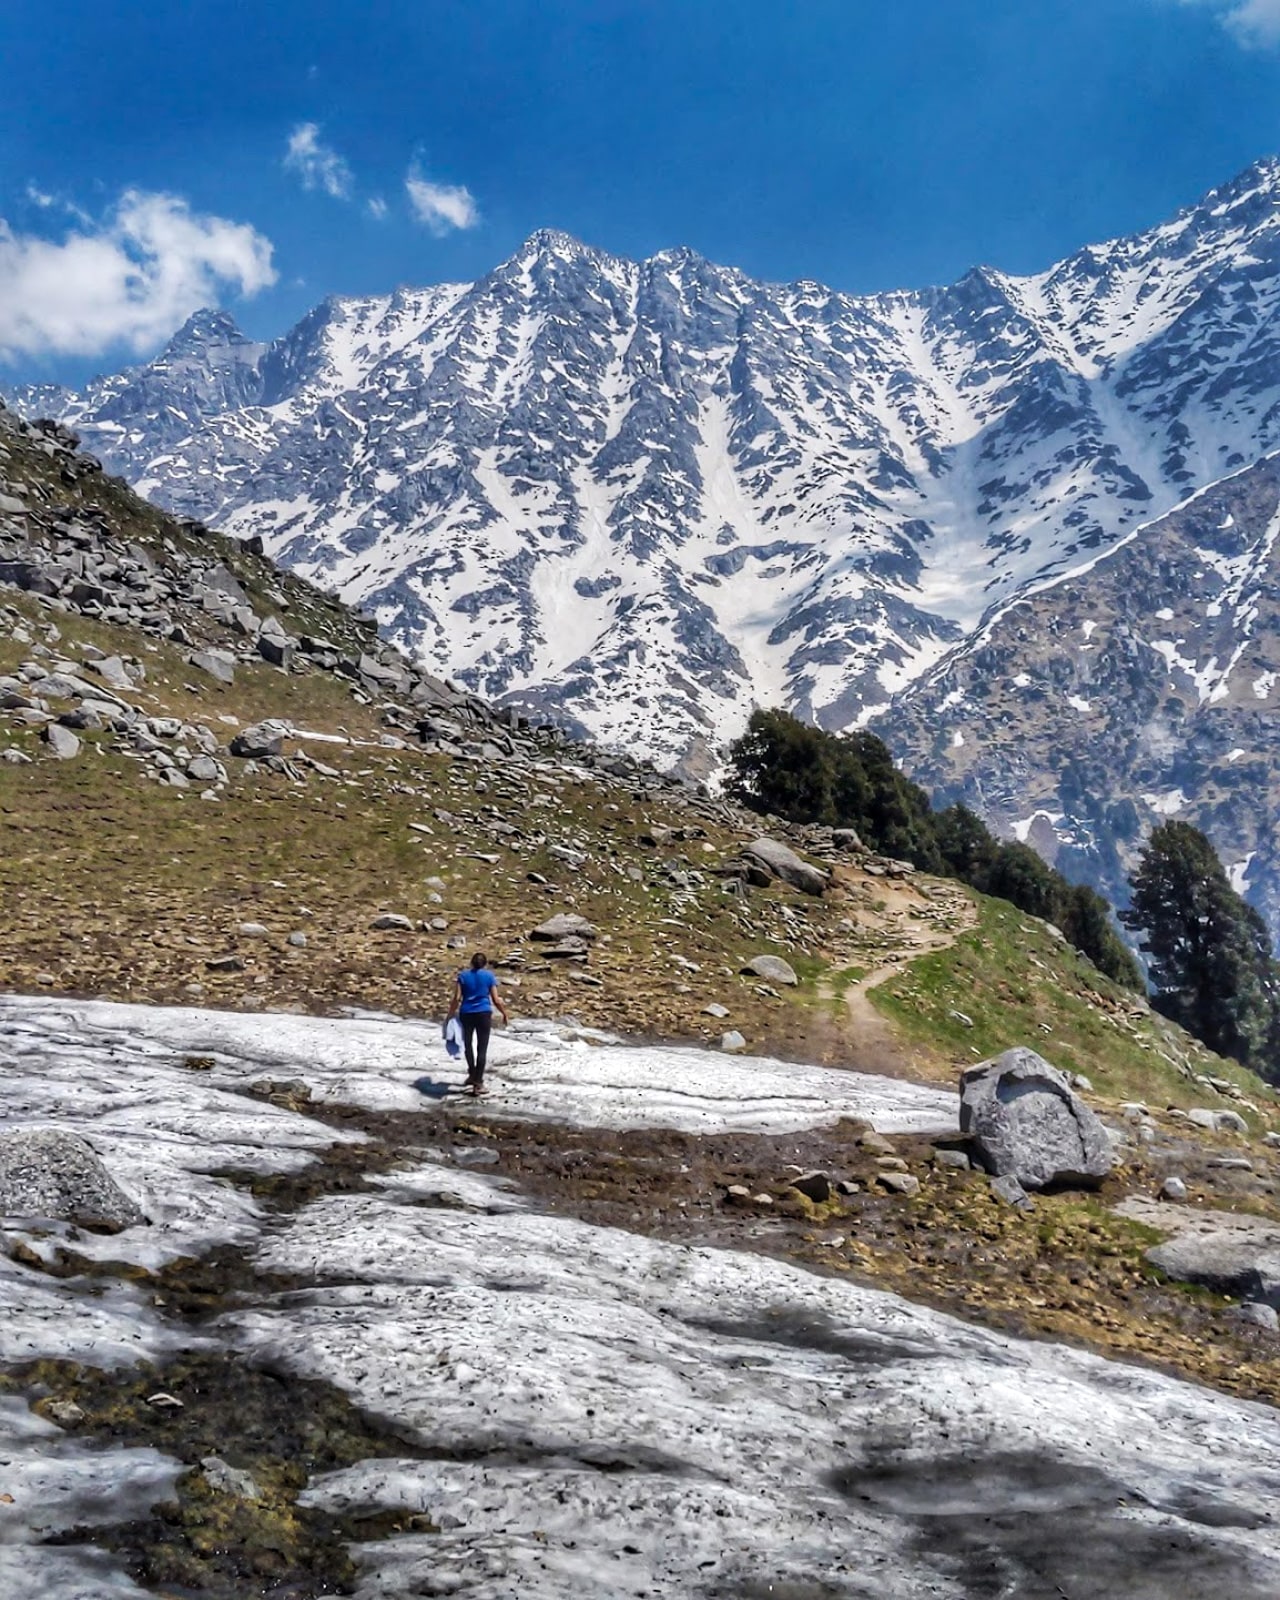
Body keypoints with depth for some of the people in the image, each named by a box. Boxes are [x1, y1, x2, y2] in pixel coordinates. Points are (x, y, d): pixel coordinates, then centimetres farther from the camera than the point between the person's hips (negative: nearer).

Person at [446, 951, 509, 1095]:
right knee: (482, 1048, 2)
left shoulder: (463, 975, 4)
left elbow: (457, 998, -3)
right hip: (484, 1014, -1)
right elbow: (496, 1000, -1)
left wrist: (450, 1014, 6)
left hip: (466, 1014, 2)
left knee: (468, 1044, 22)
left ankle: (472, 1075, 32)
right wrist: (505, 1014, 13)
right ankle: (478, 1083, -1)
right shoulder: (489, 976, 1)